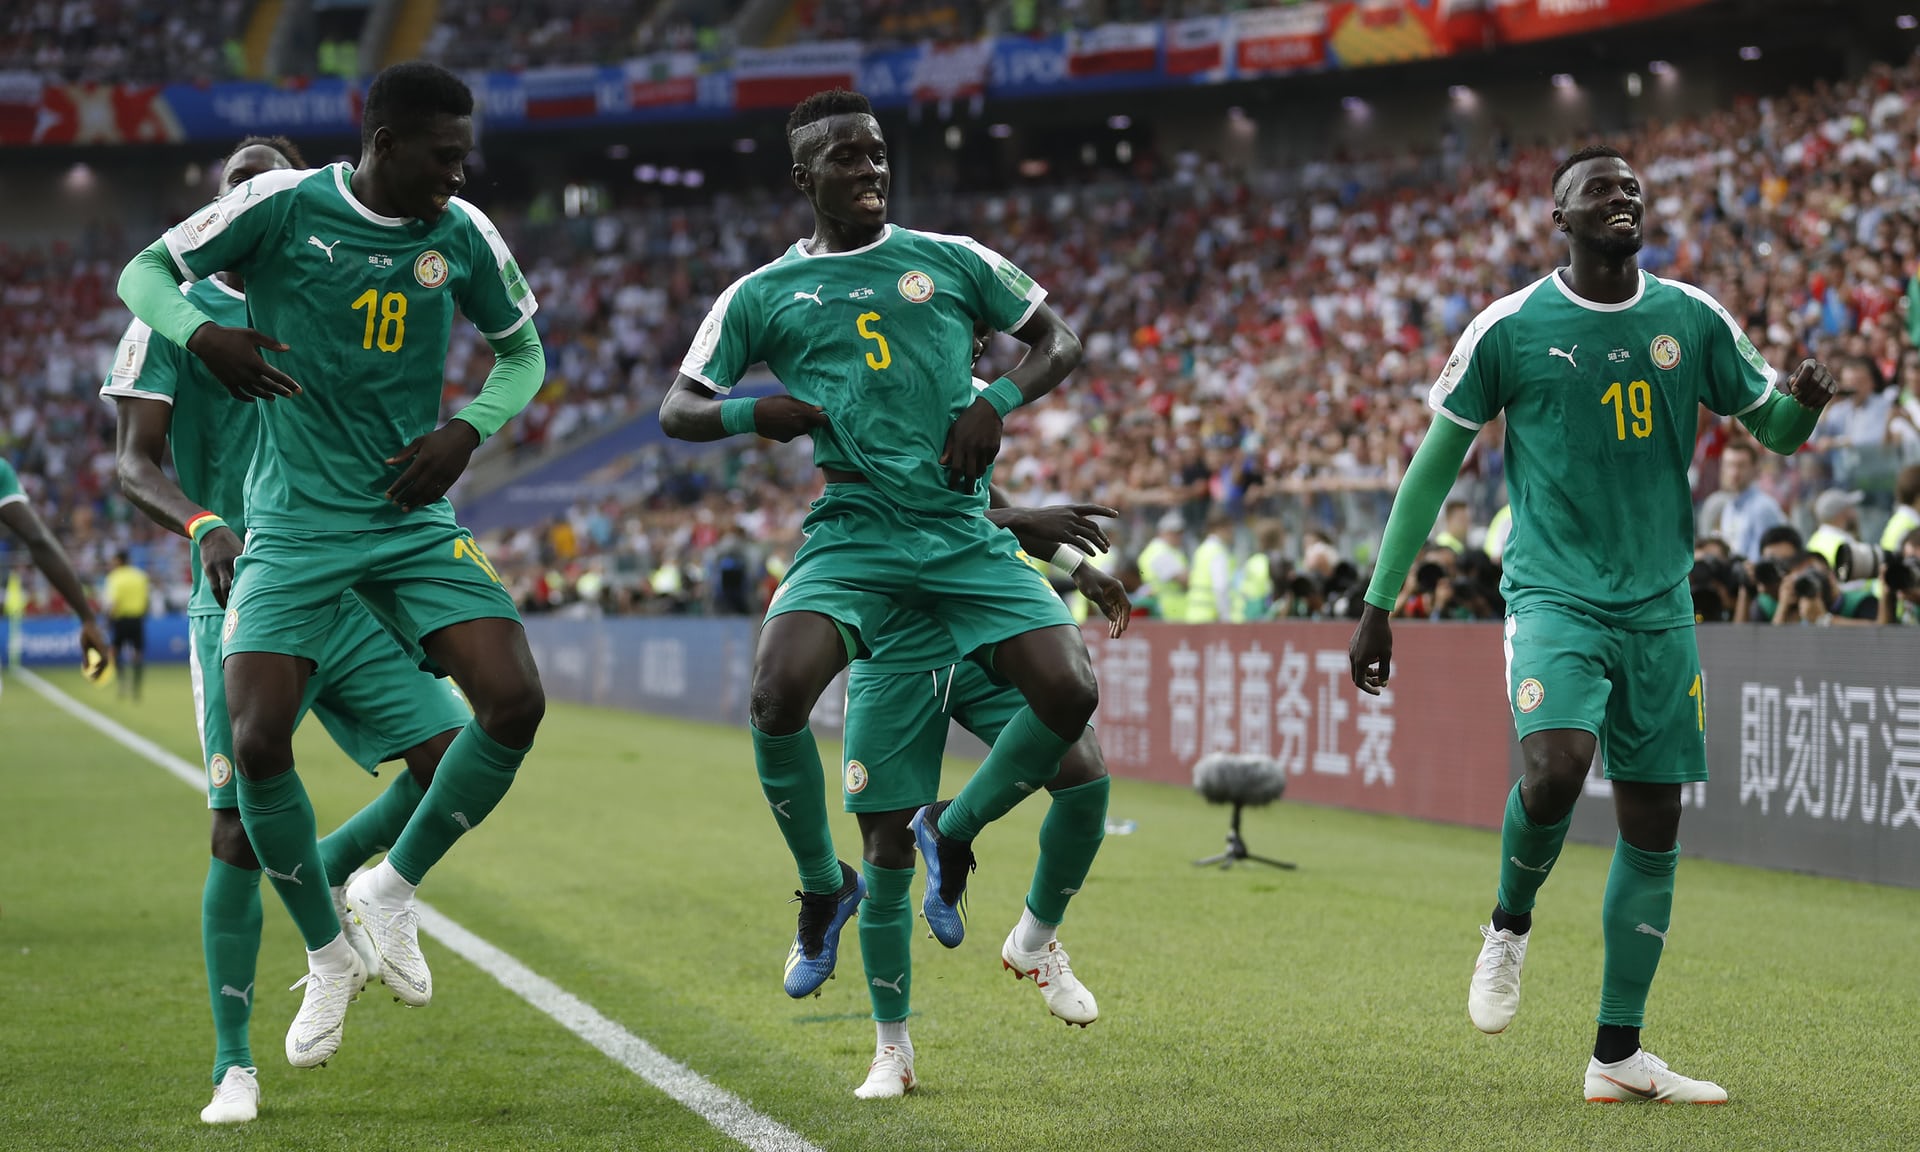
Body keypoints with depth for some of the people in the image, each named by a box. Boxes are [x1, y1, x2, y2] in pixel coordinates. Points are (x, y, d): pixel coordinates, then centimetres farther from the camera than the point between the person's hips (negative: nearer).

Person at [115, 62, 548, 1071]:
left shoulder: (463, 236, -1)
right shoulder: (281, 205, -10)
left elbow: (524, 354, 14)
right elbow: (144, 274, 0)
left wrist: (467, 430, -5)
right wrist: (203, 335, -21)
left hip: (413, 520, 3)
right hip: (293, 525, -3)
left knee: (515, 701, -16)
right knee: (257, 741, -15)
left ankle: (391, 890, 8)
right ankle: (327, 958, 9)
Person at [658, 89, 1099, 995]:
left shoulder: (949, 261, 11)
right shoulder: (762, 296, 10)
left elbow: (1058, 342, 17)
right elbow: (678, 410, 11)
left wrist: (995, 403, -2)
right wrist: (751, 413, -10)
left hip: (966, 536, 1)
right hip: (854, 535, -1)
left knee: (1070, 692, -16)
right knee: (776, 697, -26)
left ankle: (952, 832, 13)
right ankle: (823, 888, 2)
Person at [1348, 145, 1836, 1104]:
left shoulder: (1692, 320, 5)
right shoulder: (1508, 329, -4)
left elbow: (1776, 430, 14)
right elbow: (1433, 467, 2)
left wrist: (1805, 402, -12)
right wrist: (1378, 606, -1)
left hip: (1659, 604, 4)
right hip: (1553, 594, -4)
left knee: (1653, 828, 4)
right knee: (1554, 768, -27)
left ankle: (1618, 1056, 13)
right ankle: (1510, 926, 4)